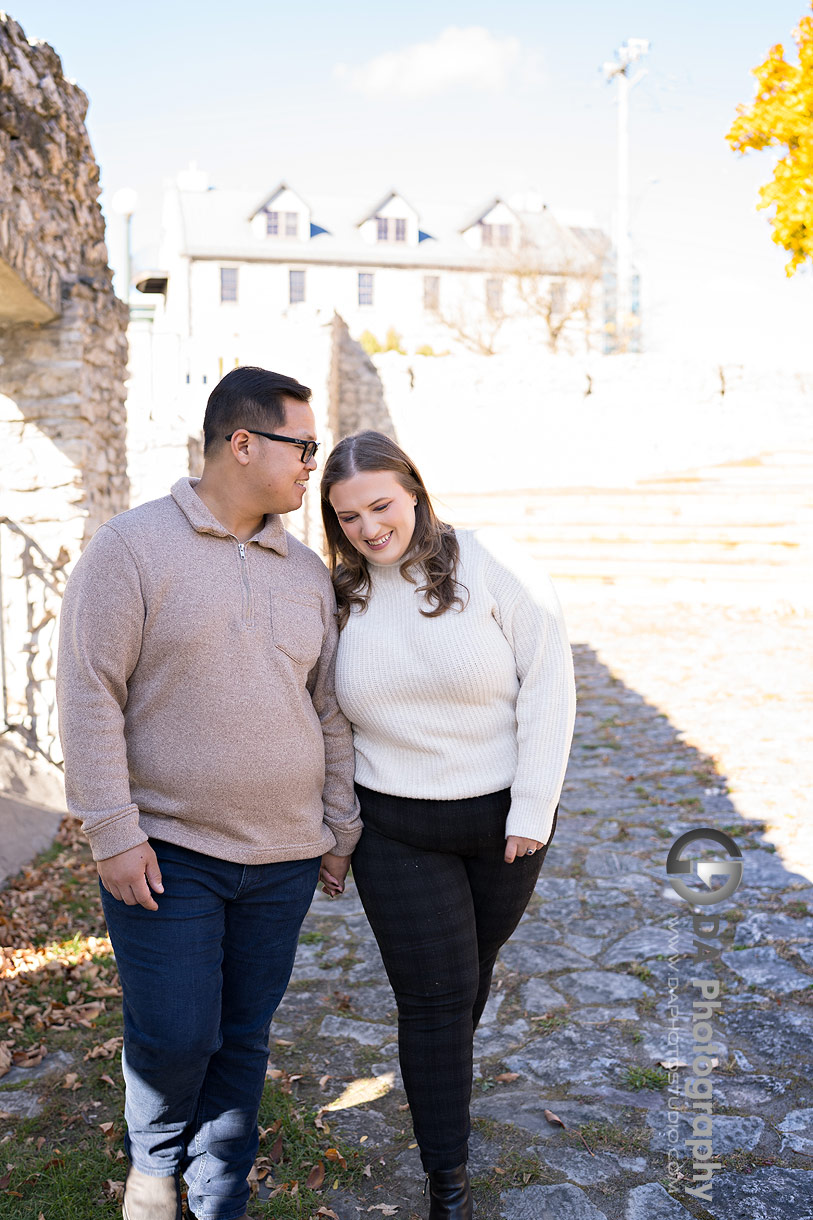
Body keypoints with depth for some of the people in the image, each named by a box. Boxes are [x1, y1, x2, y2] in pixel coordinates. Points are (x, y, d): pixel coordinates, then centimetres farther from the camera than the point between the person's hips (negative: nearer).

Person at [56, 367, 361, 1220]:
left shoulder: (306, 570, 8)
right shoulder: (132, 547, -8)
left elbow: (329, 707, 13)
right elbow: (90, 695, -10)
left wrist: (340, 828, 13)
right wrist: (114, 831, -13)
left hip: (284, 855, 5)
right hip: (167, 851, -4)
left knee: (244, 1038, 14)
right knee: (174, 1037, 1)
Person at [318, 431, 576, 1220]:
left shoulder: (487, 567, -13)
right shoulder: (339, 596, -3)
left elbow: (548, 680, -12)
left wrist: (533, 808, -13)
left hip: (503, 819, 0)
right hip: (397, 829, 0)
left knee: (472, 968, 20)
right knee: (433, 994, 3)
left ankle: (445, 1073, 51)